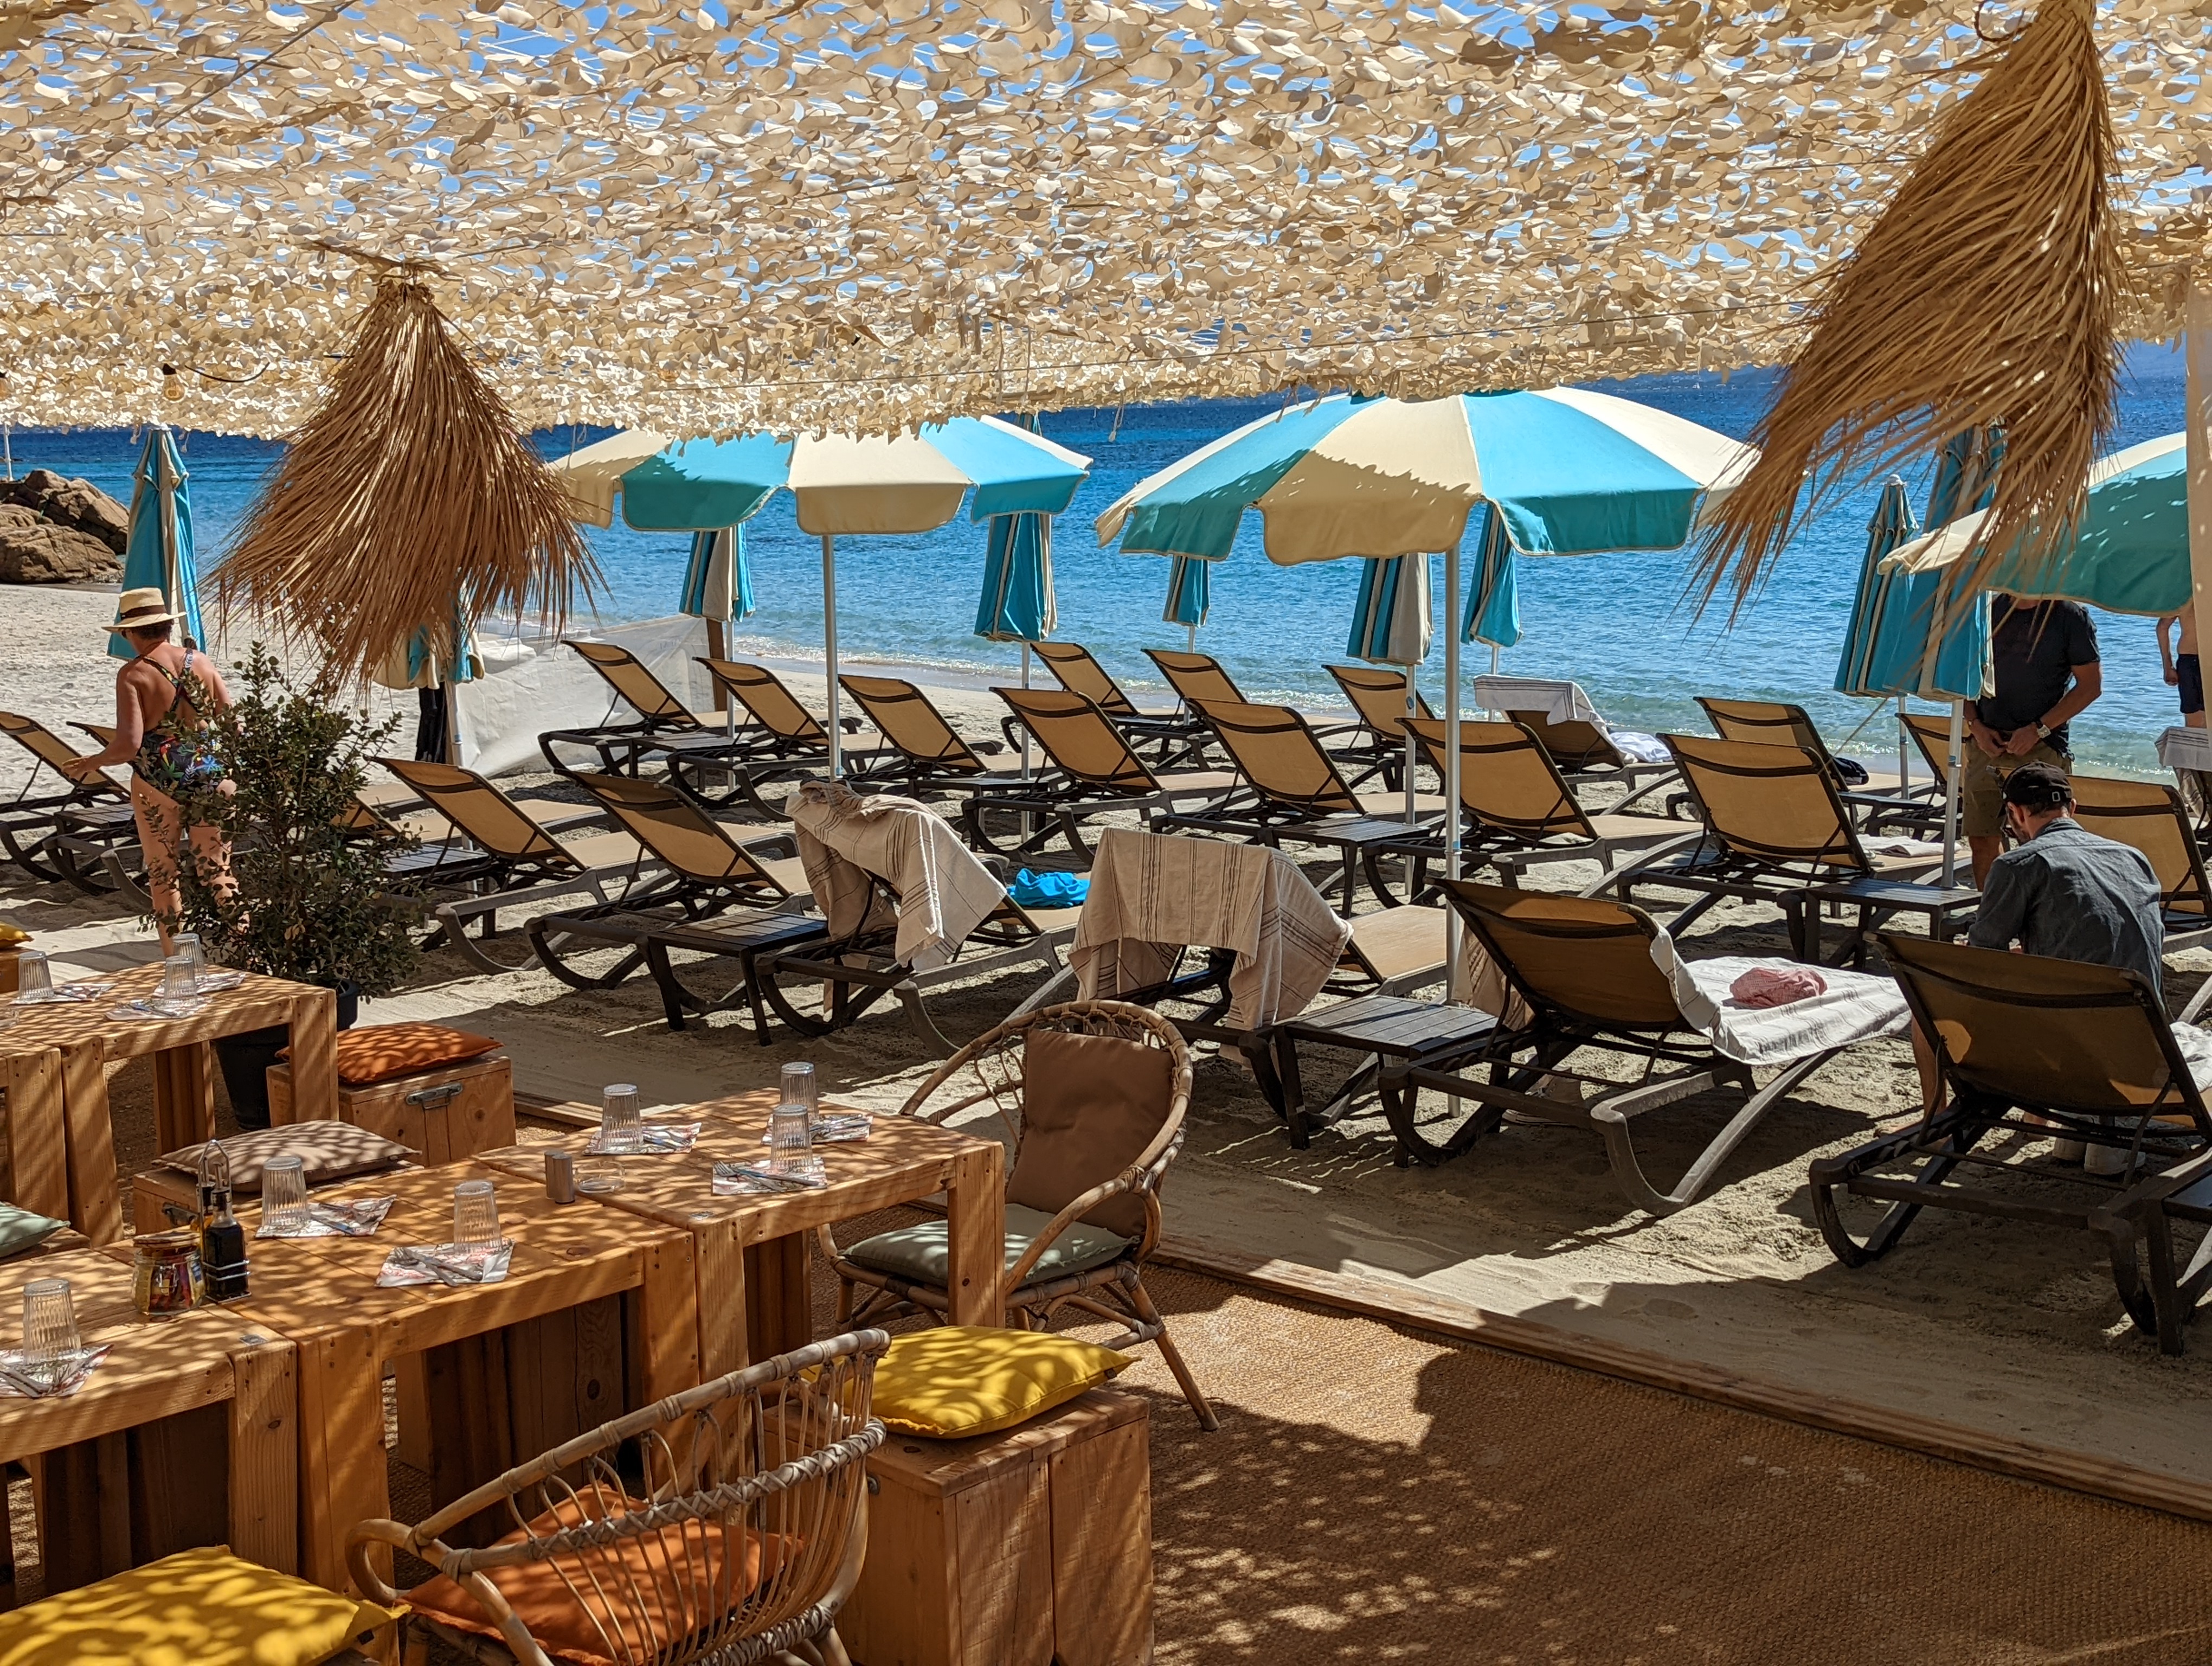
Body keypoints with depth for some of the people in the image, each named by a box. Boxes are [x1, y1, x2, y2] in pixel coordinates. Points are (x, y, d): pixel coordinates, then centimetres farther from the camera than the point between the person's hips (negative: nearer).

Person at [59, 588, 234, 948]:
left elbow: (128, 745, -17)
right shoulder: (202, 663, 1)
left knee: (163, 876, 10)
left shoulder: (133, 675, -10)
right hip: (211, 777, 3)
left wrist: (93, 762, 2)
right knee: (218, 872, 9)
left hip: (158, 784, -3)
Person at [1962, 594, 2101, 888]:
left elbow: (2091, 684, -4)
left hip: (2041, 747, -4)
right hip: (1986, 742, 4)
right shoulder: (1990, 609, 10)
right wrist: (1975, 725, 0)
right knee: (1981, 839, 5)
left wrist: (2038, 729, -11)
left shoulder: (2071, 615, -2)